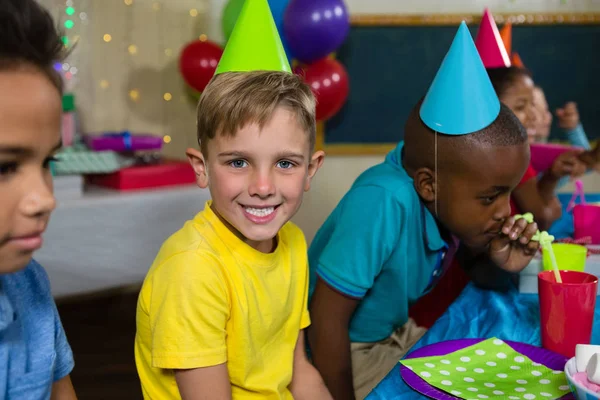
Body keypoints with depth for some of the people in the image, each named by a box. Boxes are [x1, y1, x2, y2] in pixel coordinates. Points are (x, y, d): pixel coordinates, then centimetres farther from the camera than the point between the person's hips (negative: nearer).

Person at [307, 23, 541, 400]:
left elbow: (477, 271, 5)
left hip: (395, 337, 7)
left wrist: (500, 265, -17)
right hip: (341, 356, -7)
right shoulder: (384, 202, -35)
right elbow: (326, 321, -30)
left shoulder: (447, 195, -14)